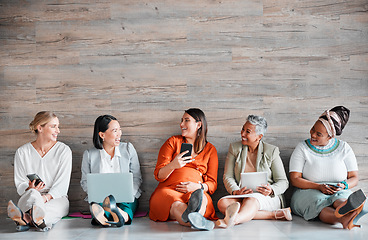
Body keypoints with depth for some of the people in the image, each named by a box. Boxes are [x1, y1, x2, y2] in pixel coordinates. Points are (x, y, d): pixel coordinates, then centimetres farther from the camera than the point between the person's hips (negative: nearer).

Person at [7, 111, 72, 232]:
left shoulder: (64, 150, 3)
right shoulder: (22, 152, 7)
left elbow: (62, 185, -4)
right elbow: (20, 184, 6)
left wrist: (46, 197, -22)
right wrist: (29, 188, -19)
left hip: (56, 198, -1)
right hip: (28, 198, 2)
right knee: (33, 194, -36)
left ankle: (25, 218, -68)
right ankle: (40, 220, -67)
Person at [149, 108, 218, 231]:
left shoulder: (210, 149, 20)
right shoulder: (173, 142, 17)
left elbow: (212, 183, 14)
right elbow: (158, 175, 8)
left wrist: (198, 186, -10)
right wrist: (172, 165, -16)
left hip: (197, 191, 2)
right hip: (169, 189, -1)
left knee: (202, 199, -37)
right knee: (176, 206, -39)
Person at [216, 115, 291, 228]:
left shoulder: (271, 151, 2)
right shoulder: (234, 148, 8)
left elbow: (283, 182, 3)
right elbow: (228, 177, 3)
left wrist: (271, 190, -20)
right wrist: (236, 191, -19)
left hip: (267, 198, -3)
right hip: (241, 196, 3)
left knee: (251, 199, -37)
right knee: (222, 204, -29)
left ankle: (233, 220, -69)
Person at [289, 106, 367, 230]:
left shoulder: (344, 148, 6)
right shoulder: (302, 148, 1)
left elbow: (354, 178, 6)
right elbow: (294, 179, -6)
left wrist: (344, 186, -18)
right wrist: (319, 187, -20)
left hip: (340, 193, 1)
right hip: (308, 192, -1)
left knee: (340, 199, -36)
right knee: (319, 202, -37)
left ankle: (345, 208, -71)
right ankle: (343, 219, -67)